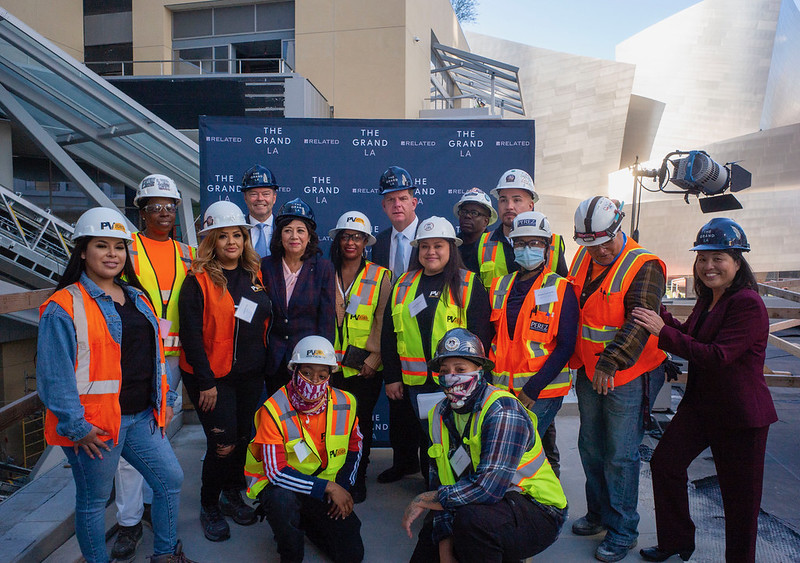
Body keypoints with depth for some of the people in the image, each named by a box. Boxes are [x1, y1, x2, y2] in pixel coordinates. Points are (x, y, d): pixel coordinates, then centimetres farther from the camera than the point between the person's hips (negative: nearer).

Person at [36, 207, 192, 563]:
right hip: (94, 426, -7)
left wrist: (165, 401, 14)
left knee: (171, 478, 12)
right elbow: (54, 374, -15)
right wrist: (75, 426, -16)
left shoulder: (137, 299, 11)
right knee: (93, 500, 9)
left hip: (141, 417, 7)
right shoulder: (64, 307, -13)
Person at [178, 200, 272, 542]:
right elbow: (191, 334, -13)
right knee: (223, 443, -3)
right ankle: (209, 507, 20)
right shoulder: (199, 280, -10)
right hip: (213, 377, -5)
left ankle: (232, 495, 35)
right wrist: (205, 382, -16)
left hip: (251, 375, 5)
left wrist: (266, 366, 9)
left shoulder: (255, 276, 7)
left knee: (243, 437, 13)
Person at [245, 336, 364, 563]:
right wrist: (328, 487, -25)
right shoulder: (274, 410, -22)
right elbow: (276, 472, -24)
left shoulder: (345, 404, -9)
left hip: (326, 489, 4)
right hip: (281, 485, -4)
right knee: (283, 499, -38)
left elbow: (354, 447, 9)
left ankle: (305, 524, 24)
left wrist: (343, 487, -5)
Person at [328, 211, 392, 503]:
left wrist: (373, 357, -10)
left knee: (361, 422, 7)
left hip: (365, 368, -1)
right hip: (331, 364, 2)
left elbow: (382, 321, -2)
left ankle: (358, 480, 24)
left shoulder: (380, 276, 3)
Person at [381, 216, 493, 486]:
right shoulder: (403, 285, 10)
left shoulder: (469, 284, -2)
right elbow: (388, 333, 11)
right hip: (416, 382, 3)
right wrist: (392, 376, 7)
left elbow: (480, 334, -6)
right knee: (427, 438, 13)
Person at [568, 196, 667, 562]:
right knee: (590, 446, 17)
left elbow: (640, 322, -27)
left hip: (627, 375, -7)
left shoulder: (644, 266, -16)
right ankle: (599, 512, 37)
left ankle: (623, 529, 19)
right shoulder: (582, 260, 5)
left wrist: (611, 362, -36)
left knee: (620, 455, 1)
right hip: (589, 371, 7)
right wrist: (577, 360, 16)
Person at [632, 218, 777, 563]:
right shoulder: (707, 301, 9)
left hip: (740, 412, -8)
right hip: (700, 403, 9)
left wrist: (663, 333, -27)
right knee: (664, 462, 10)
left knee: (739, 491, 5)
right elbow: (688, 336, 20)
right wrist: (660, 315, 5)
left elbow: (717, 356, -26)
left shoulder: (748, 304, -19)